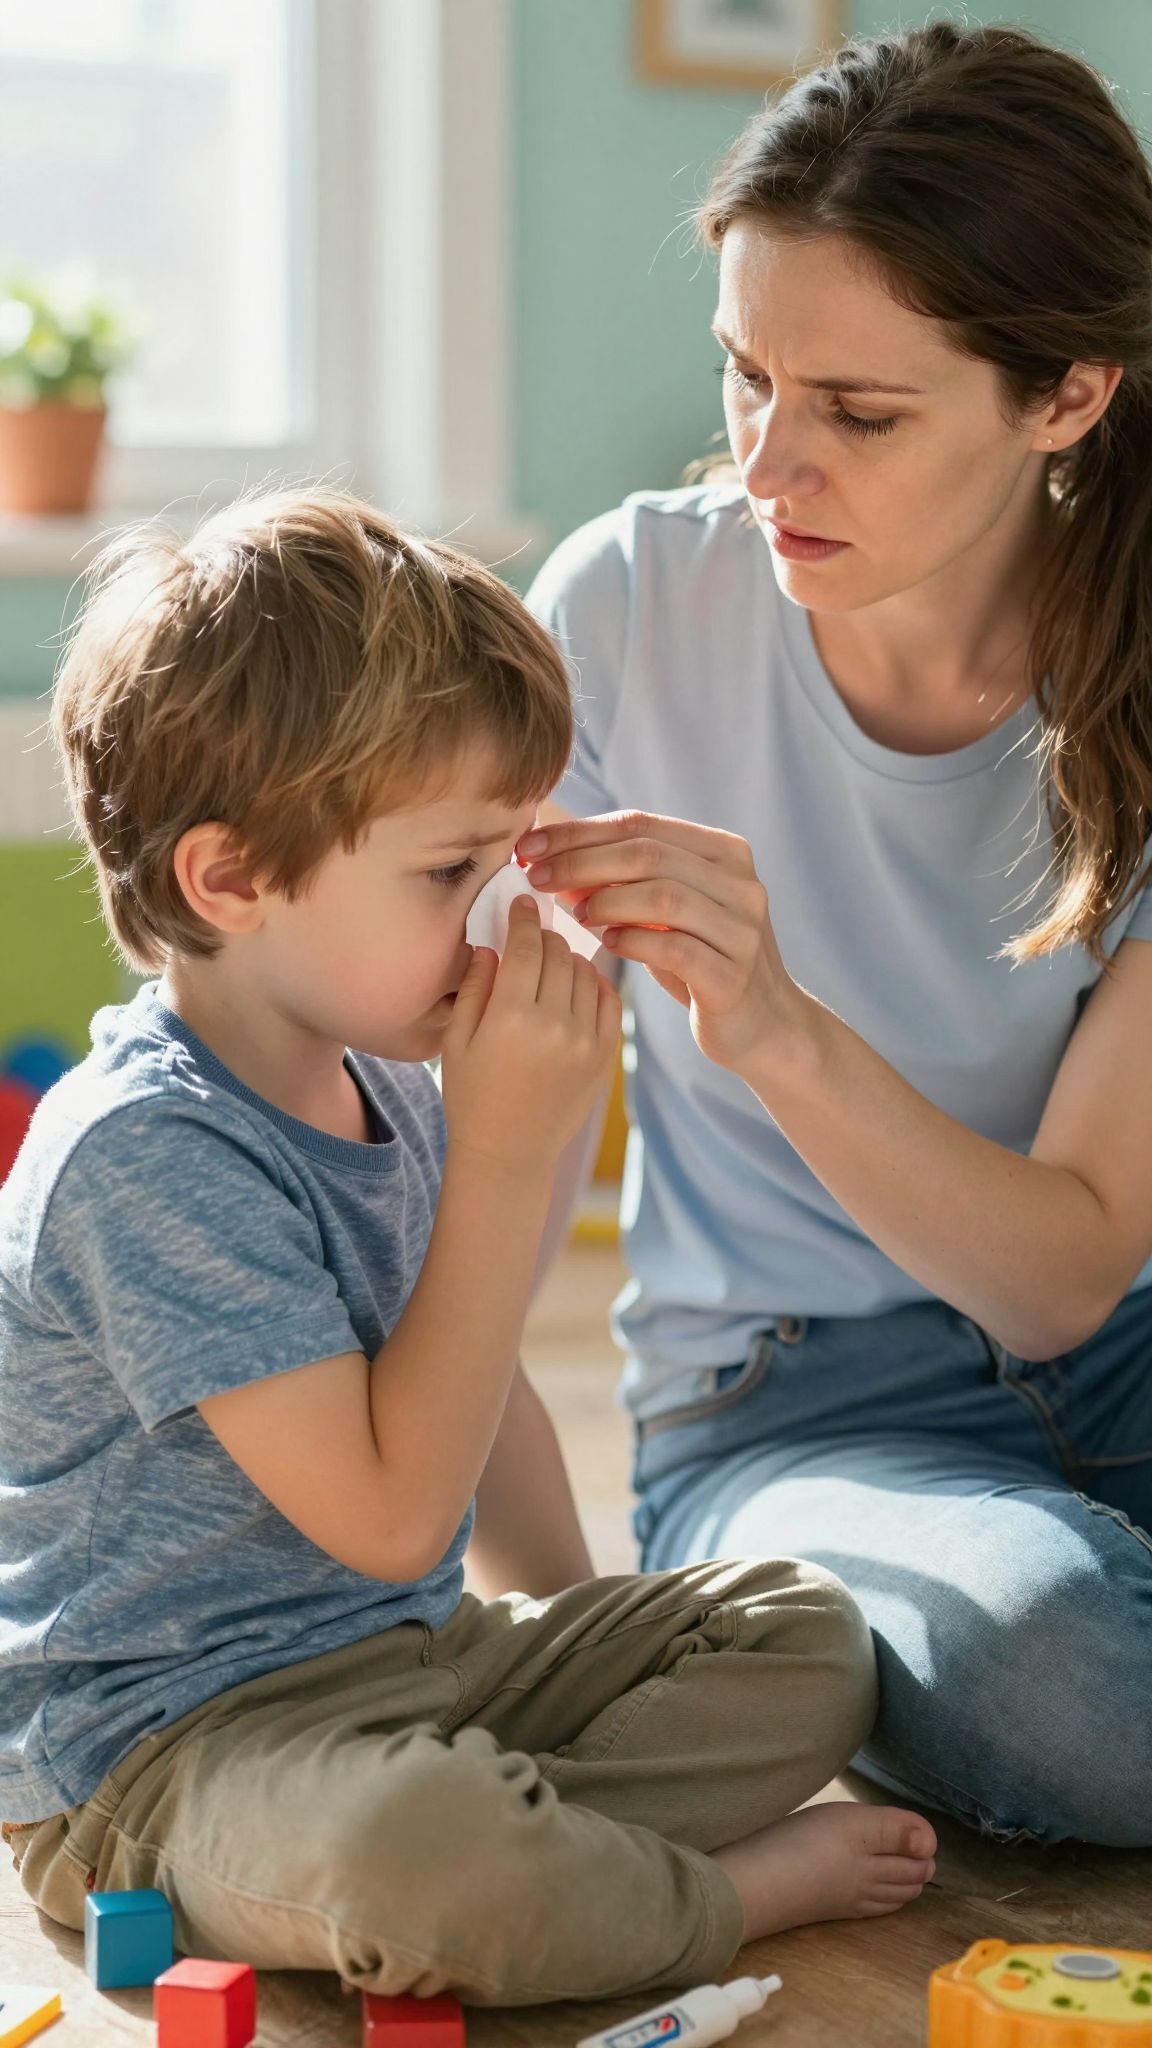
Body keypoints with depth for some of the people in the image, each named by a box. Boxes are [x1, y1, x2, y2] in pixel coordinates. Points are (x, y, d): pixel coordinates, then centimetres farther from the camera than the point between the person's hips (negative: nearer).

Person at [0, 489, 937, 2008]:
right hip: (159, 1746, -9)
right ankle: (738, 1889, -11)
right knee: (415, 1850, -39)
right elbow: (391, 1514, -26)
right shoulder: (148, 1156, -24)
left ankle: (514, 1847, -16)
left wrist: (580, 1623, 17)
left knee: (806, 1637, 3)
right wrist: (510, 1158, -25)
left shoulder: (388, 1083, 6)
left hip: (417, 1657, 9)